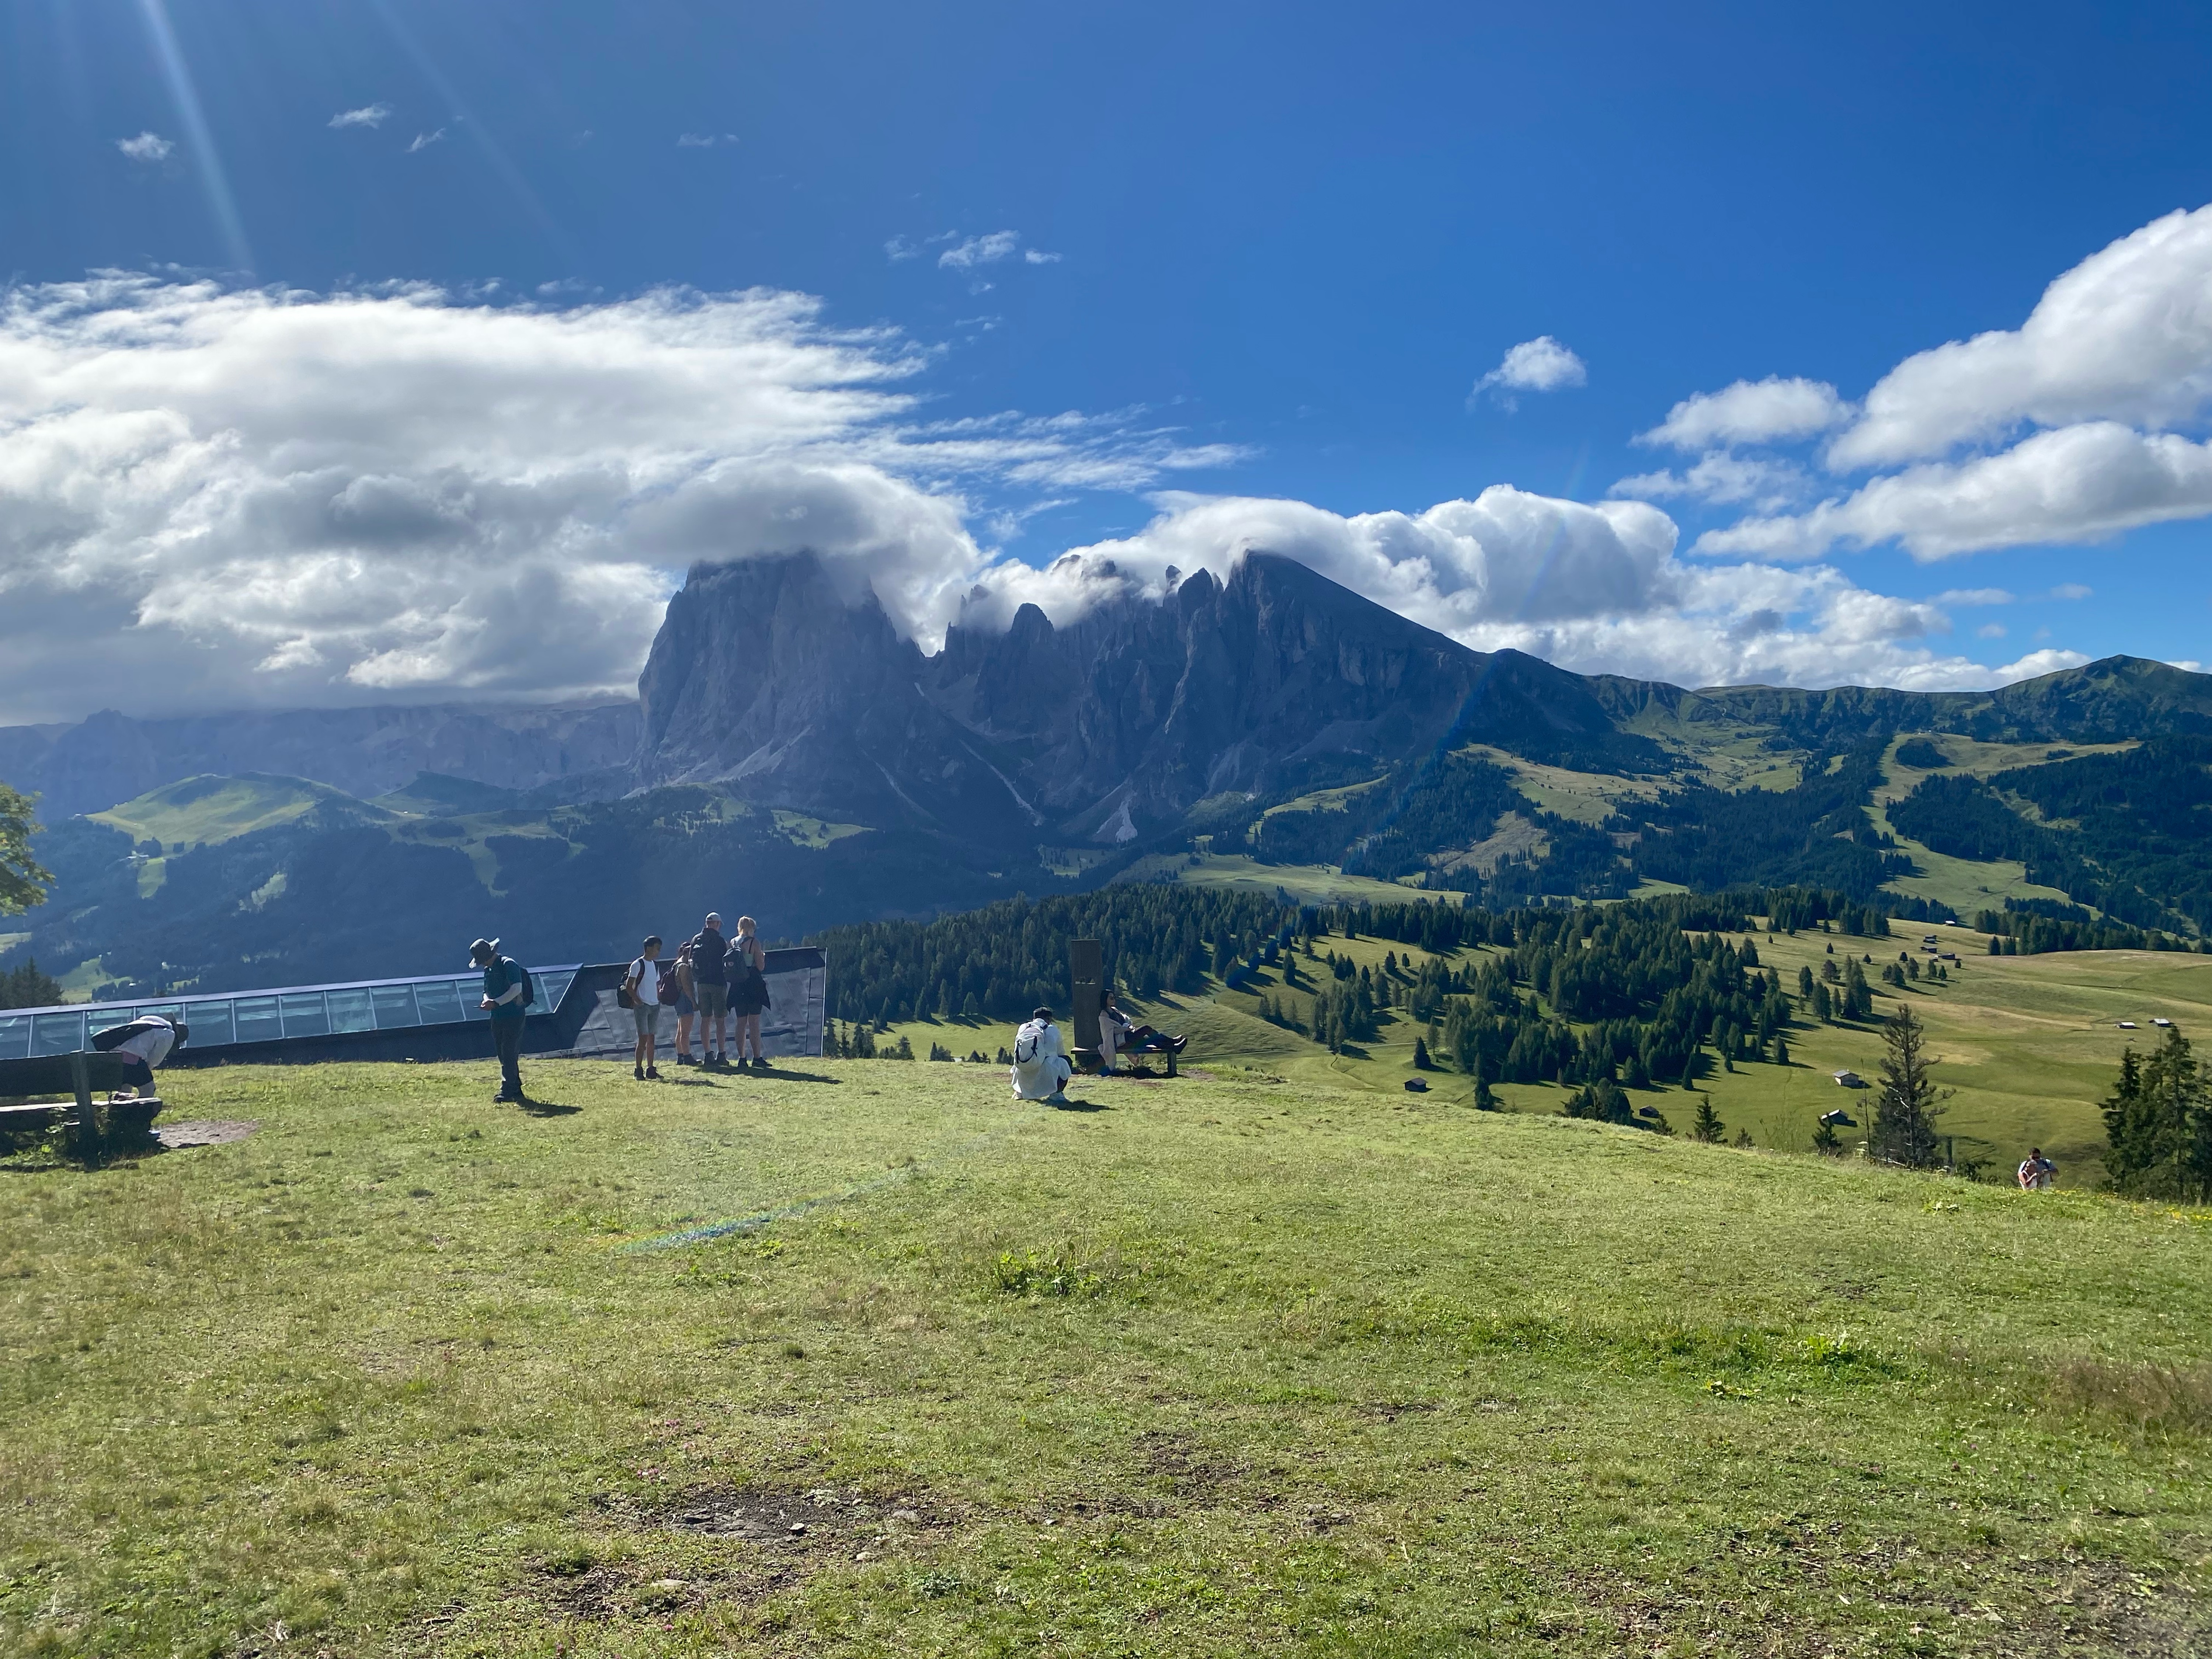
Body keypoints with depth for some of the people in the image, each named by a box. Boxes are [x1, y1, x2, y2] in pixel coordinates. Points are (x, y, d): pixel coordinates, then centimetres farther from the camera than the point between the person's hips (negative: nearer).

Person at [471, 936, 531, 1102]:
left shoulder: (509, 965, -11)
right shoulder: (488, 970, 16)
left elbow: (517, 988, -21)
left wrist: (496, 1003, -24)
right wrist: (487, 1001, 0)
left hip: (514, 1015, -9)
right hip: (497, 1018, 9)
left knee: (510, 1054, -11)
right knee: (503, 1055, 10)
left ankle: (507, 1091, -13)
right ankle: (516, 1092, 15)